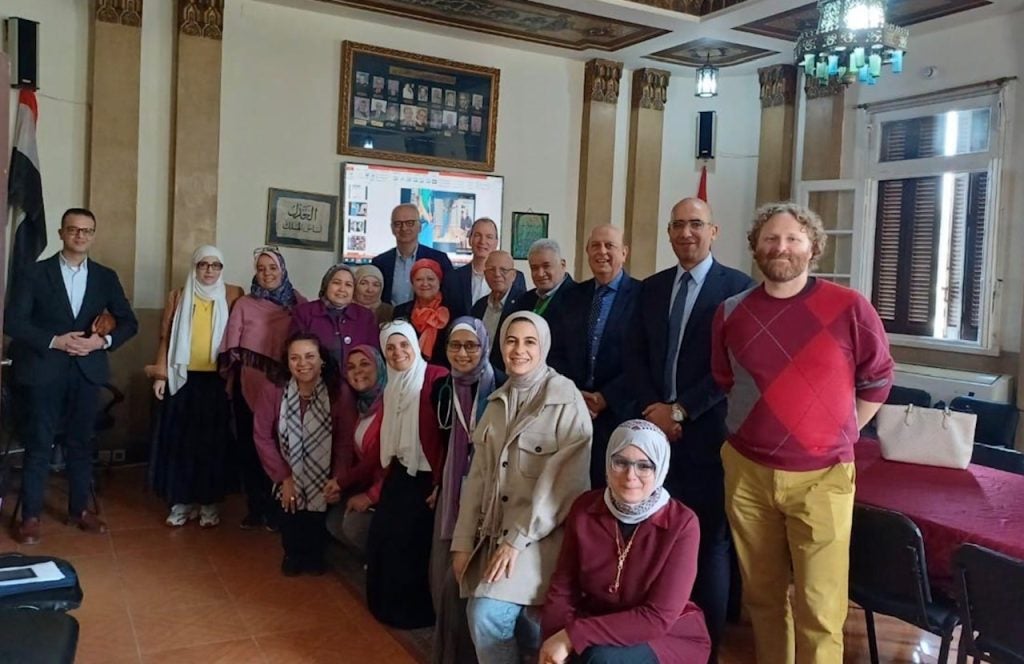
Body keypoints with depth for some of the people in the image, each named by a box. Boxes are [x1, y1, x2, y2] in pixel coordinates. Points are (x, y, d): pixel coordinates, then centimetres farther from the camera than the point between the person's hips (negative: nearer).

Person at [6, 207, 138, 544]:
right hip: (44, 371, -2)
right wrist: (55, 341, -17)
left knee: (81, 443, 11)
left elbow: (129, 322, 7)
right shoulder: (35, 273, -2)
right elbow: (13, 322, -7)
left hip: (87, 372, 3)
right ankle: (30, 516, 14)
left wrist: (103, 341, -11)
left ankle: (79, 509, 23)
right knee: (38, 446, 4)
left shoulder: (106, 277, 6)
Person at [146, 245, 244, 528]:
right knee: (179, 440, 4)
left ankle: (210, 503, 15)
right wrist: (160, 374, 0)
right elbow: (166, 337, 5)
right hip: (183, 378, 1)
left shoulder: (233, 296, 1)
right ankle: (182, 502, 16)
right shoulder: (178, 296, 5)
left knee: (213, 442, 4)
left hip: (217, 381, -1)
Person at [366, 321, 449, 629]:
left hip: (426, 478, -8)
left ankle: (414, 611, 19)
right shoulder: (392, 387, 10)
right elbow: (387, 439, 14)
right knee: (381, 539, 12)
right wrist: (386, 477, 12)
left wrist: (441, 483, -20)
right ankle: (387, 605, 32)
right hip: (400, 474, 8)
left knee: (410, 545, -2)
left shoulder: (437, 378, -17)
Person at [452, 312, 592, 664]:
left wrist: (518, 539, -16)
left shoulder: (566, 400, -9)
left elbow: (564, 481, -15)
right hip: (494, 534, 6)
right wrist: (463, 540, 4)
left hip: (541, 537, -6)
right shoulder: (497, 402, 10)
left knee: (487, 616, -18)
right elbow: (478, 475, 9)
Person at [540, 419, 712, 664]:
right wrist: (557, 639, -21)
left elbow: (658, 617, -23)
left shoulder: (681, 524, -19)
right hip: (602, 631, 4)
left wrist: (573, 634, -26)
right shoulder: (585, 509, -8)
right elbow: (563, 589, -2)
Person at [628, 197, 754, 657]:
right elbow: (636, 358, 11)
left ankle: (705, 644, 20)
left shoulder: (737, 287, -4)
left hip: (708, 433, -4)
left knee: (710, 543, 6)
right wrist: (653, 408, -5)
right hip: (658, 426, 4)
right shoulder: (651, 289, 12)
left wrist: (681, 411, -12)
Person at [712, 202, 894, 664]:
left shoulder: (849, 308, -7)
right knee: (761, 594, 16)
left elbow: (878, 379, 4)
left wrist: (838, 436, 5)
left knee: (819, 607, 1)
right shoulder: (731, 312, 2)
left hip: (821, 477, -3)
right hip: (747, 472, 3)